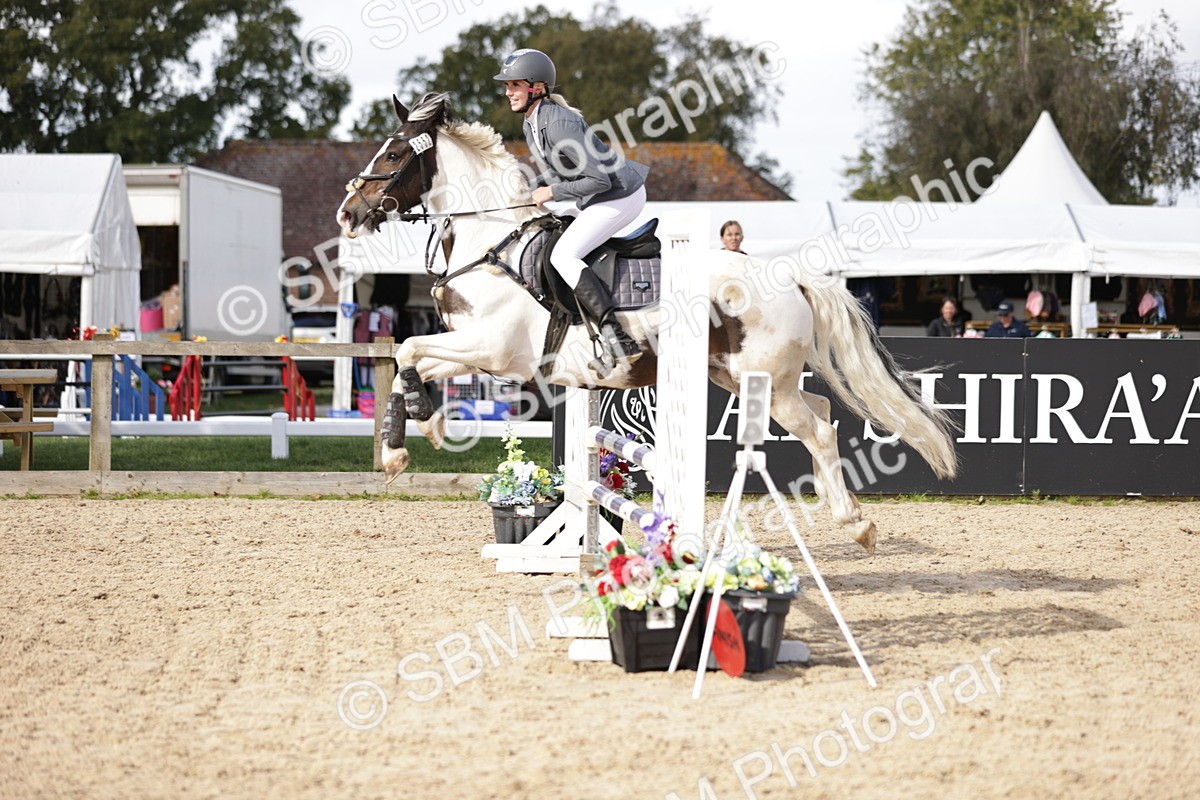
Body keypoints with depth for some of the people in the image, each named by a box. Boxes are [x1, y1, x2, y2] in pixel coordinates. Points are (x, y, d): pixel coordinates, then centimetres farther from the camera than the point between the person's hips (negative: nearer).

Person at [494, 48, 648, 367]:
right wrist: (533, 191, 3)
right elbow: (553, 168, 21)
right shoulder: (530, 123, 4)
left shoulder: (559, 123, -27)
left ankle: (617, 338, -26)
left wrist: (553, 192, -18)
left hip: (620, 197, -11)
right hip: (592, 198, 11)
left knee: (563, 256, -19)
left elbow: (600, 179, -29)